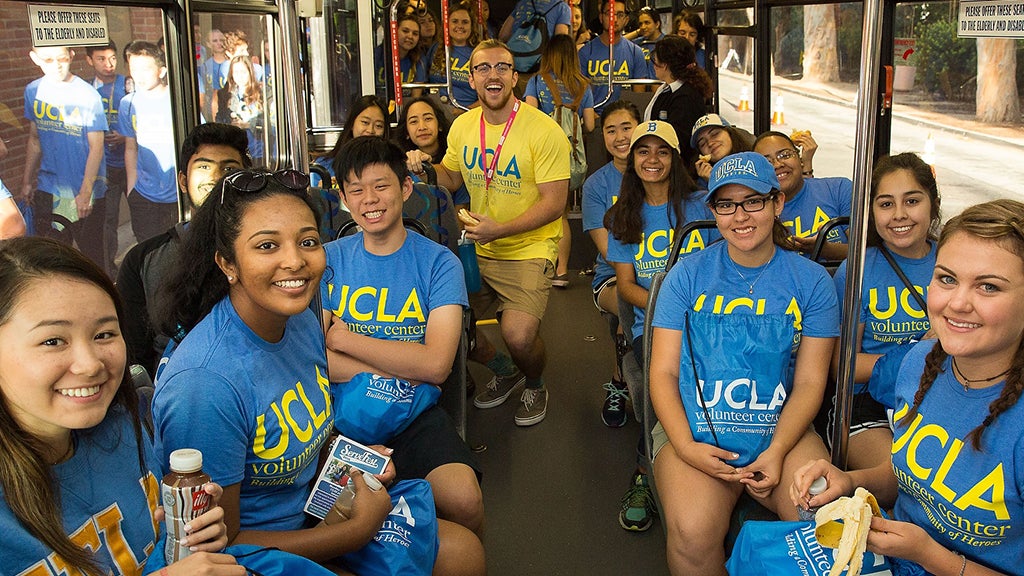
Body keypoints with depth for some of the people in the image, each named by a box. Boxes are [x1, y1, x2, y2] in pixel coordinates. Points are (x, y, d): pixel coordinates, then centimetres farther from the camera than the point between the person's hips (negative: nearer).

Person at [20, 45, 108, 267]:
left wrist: (85, 192, -14)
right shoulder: (33, 91, 4)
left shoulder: (87, 94, -11)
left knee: (91, 253, 4)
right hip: (47, 191, 4)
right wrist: (27, 181, 13)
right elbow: (34, 139, 14)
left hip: (85, 192, -4)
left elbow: (96, 147, -11)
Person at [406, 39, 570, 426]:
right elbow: (452, 179, 20)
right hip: (476, 249, 6)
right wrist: (426, 167, -3)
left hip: (528, 249, -6)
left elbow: (553, 202, -15)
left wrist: (498, 230, -26)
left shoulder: (544, 130, -13)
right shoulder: (462, 126, 5)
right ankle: (504, 370, 25)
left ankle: (535, 385, 15)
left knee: (518, 335, -23)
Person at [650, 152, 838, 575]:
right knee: (693, 534, -28)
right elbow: (663, 372, 2)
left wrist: (777, 452, -14)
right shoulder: (687, 275, 5)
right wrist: (684, 446, -15)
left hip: (783, 430, 1)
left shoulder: (811, 282, 7)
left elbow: (809, 383, 3)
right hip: (694, 430, -1)